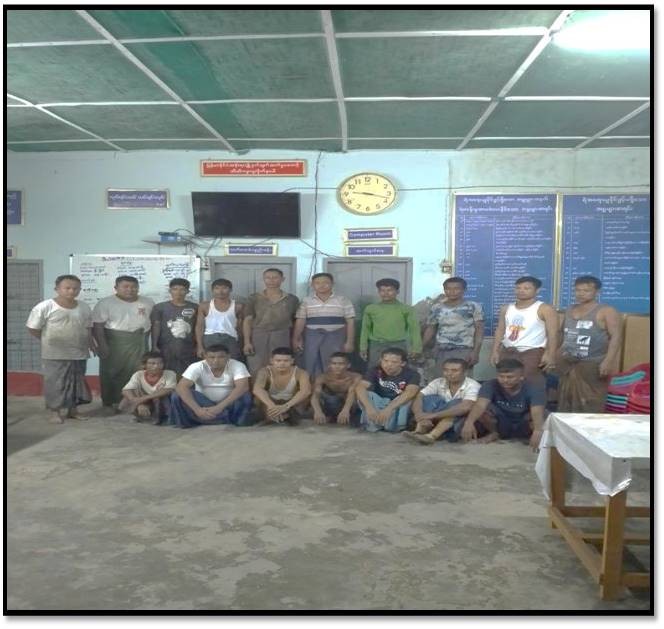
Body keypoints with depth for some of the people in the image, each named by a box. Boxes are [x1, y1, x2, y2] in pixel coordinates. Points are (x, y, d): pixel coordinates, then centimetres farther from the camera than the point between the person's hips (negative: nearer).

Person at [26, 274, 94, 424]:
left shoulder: (84, 307, 2)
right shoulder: (45, 307, -12)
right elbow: (33, 328, -6)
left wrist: (91, 344, 5)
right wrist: (49, 342, 1)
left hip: (79, 354, 4)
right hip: (55, 355, -4)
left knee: (77, 382, 12)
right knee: (55, 383, 2)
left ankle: (72, 409, 25)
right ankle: (55, 411, 15)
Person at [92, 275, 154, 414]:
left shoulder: (148, 303, 6)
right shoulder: (105, 303, -6)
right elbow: (97, 325, -10)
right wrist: (102, 345, -17)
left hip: (139, 344, 3)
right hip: (114, 344, -3)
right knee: (111, 374, 3)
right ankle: (109, 403, 14)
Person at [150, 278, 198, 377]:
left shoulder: (194, 308, 6)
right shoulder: (160, 307, 4)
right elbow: (156, 326, 1)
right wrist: (154, 346, -6)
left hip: (188, 349, 1)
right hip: (166, 348, -1)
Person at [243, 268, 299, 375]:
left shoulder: (292, 299, 7)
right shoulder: (254, 298, 5)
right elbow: (247, 321, 2)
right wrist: (247, 342, -7)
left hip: (282, 338, 1)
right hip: (258, 338, 0)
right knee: (257, 370, -3)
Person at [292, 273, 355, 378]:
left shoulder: (343, 300, 2)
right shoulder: (306, 301, 7)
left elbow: (350, 322, 1)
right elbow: (300, 321, 7)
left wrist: (349, 342, -4)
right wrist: (296, 339, 2)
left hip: (336, 338, -2)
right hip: (312, 338, 2)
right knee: (312, 367, 3)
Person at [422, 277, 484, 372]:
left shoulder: (473, 307, 1)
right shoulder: (436, 308, 10)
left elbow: (479, 330, -1)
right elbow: (430, 329, 15)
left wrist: (476, 351, -10)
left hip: (464, 351, -3)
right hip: (441, 352, 3)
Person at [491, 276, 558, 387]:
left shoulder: (544, 309, -4)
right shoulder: (506, 308, 13)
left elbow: (552, 334, -9)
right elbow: (500, 331, 13)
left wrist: (550, 354, -19)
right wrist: (495, 351, 5)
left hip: (532, 352, -6)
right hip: (507, 351, 6)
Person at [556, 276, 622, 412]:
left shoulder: (606, 311, -7)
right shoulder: (569, 310, 13)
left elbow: (615, 336, -14)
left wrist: (608, 361, -23)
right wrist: (557, 357, 17)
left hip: (592, 365, -7)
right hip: (567, 363, 7)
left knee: (590, 405, -7)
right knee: (566, 402, 12)